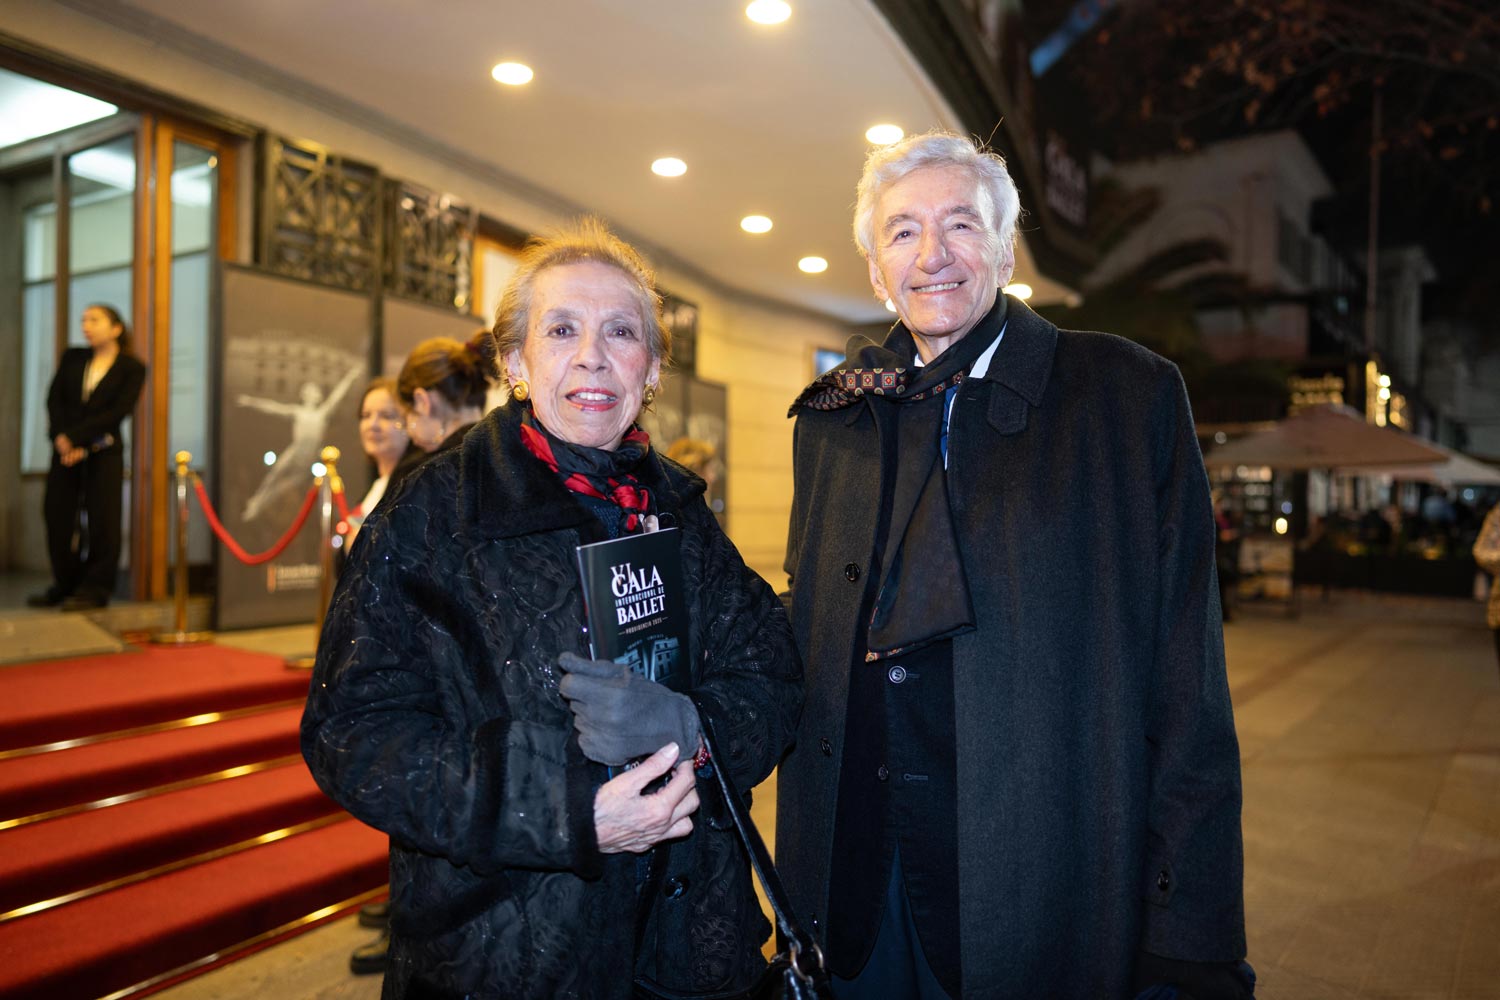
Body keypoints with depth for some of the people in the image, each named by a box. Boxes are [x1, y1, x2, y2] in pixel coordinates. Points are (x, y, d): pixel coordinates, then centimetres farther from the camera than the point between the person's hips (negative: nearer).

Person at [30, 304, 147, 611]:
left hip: (103, 452, -4)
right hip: (65, 450, 4)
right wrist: (59, 437, -12)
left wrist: (75, 438, -15)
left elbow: (118, 412, -9)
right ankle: (65, 585, 15)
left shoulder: (132, 369, 0)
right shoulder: (72, 358, 13)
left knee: (101, 520, -4)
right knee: (57, 515, 4)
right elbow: (54, 399, 4)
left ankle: (95, 589, 3)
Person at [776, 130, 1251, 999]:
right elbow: (805, 647, 8)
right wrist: (798, 897, 7)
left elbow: (1188, 690, -7)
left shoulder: (1130, 396, -5)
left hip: (1046, 902, -2)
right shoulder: (833, 417, 5)